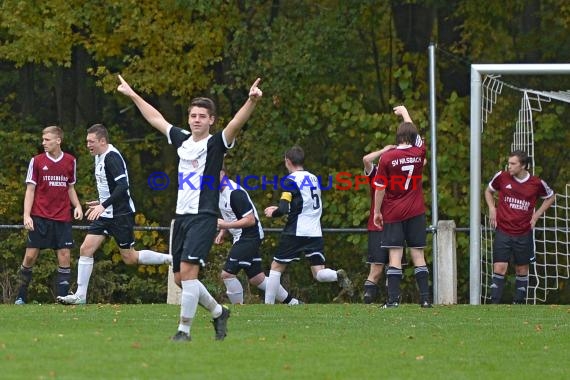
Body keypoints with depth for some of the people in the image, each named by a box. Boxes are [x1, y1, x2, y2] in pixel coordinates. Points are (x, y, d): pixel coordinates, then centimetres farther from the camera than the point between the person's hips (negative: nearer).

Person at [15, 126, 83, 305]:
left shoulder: (70, 161, 7)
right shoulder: (36, 161, 1)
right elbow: (30, 190, 1)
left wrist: (77, 206, 1)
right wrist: (26, 215, -9)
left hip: (63, 218, 2)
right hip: (39, 217, -1)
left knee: (64, 256, -6)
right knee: (30, 256, -3)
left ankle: (63, 297, -2)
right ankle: (21, 296, 9)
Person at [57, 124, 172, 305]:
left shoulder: (112, 157, -19)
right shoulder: (100, 157, 10)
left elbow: (123, 186, -28)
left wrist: (103, 205, -31)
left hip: (121, 214, -9)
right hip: (106, 214, 9)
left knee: (130, 258, 0)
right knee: (85, 249, -1)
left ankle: (172, 259, 14)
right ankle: (80, 295, 1)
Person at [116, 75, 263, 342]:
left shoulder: (215, 144, -4)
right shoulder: (182, 140, 13)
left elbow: (236, 123, -22)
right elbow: (156, 119, 26)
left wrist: (251, 101, -39)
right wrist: (132, 95, 34)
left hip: (203, 217, -7)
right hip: (181, 216, 7)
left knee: (188, 271, -17)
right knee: (180, 278, 8)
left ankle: (184, 330, -12)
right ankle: (218, 312, 29)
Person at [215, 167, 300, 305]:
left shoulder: (235, 193, -21)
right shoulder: (221, 192, 9)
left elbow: (250, 220, -23)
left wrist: (226, 225, -24)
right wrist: (222, 233, 9)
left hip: (250, 236, -10)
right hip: (241, 238, 10)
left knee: (227, 273, -14)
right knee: (257, 278, 12)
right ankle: (292, 303, 22)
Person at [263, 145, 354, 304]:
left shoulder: (291, 180, -8)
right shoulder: (313, 178, 14)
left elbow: (283, 209, -17)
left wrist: (273, 212, 8)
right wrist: (279, 209, 27)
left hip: (296, 232, -6)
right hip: (315, 233, 6)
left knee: (276, 267, 7)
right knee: (319, 274, 3)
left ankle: (268, 305, 4)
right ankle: (339, 276, -27)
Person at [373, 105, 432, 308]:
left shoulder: (387, 158, -8)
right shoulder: (419, 153, -1)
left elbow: (380, 188, -5)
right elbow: (416, 136, 21)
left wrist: (377, 211, 6)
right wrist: (405, 113, 35)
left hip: (393, 215, -2)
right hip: (415, 213, 2)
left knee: (395, 256, -4)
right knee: (418, 255, 5)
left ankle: (393, 298, -9)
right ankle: (425, 297, 2)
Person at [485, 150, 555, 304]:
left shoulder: (536, 183, -4)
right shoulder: (502, 177, -3)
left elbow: (550, 197, 16)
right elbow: (489, 191, 17)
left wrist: (536, 215, 7)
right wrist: (492, 209, 3)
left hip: (524, 234, 1)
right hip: (503, 232, -1)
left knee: (522, 271, 9)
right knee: (499, 268, -9)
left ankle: (519, 303, 20)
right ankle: (494, 306, -9)